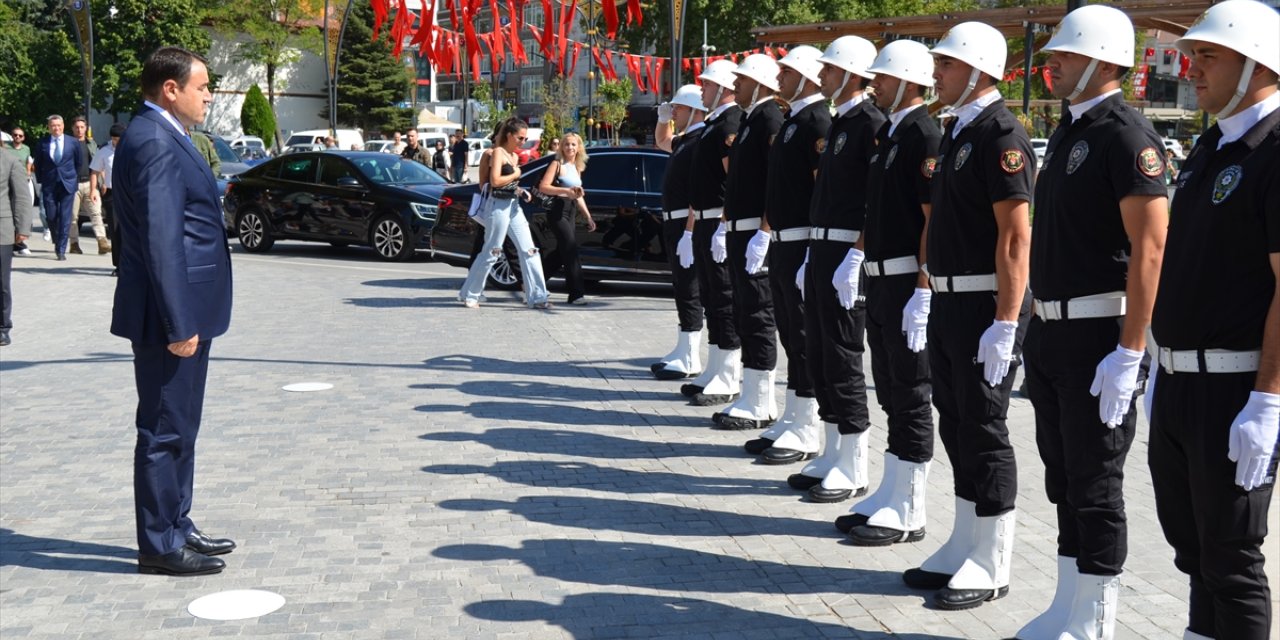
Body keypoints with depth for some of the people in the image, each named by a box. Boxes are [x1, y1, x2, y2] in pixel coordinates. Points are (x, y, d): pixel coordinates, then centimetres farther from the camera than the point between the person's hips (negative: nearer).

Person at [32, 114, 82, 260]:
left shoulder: (73, 142, 1)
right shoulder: (43, 143, 1)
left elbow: (79, 162, 12)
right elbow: (37, 164, 10)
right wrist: (41, 181, 8)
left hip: (68, 184, -1)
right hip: (49, 185, 1)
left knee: (65, 218, -5)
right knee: (51, 216, 2)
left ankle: (61, 250, -3)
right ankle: (57, 242, 29)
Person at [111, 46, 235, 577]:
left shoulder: (163, 137, 15)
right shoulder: (155, 144, -18)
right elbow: (160, 240, -23)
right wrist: (179, 323, -24)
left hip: (183, 311, 10)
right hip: (170, 315, -10)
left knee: (177, 429, 17)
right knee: (165, 431, -1)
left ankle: (176, 527, 28)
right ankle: (160, 546, 8)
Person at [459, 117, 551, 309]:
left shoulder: (514, 156, 15)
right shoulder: (498, 152, -10)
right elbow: (495, 181, -21)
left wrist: (520, 191, 3)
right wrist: (515, 174, -9)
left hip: (513, 206, 8)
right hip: (498, 206, -8)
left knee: (529, 251, 2)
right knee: (491, 253, -1)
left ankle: (536, 297, 4)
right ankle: (469, 294, 12)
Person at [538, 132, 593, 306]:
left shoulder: (577, 168, 19)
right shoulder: (557, 164, -4)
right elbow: (543, 187, -13)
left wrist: (588, 217, 23)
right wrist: (565, 191, -23)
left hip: (571, 212, 8)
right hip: (558, 211, -8)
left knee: (562, 252, 11)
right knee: (571, 250, -15)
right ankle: (576, 294, -17)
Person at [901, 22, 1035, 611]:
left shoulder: (1001, 134, -14)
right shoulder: (957, 131, 14)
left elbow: (1016, 235, -19)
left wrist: (1005, 322, -23)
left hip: (985, 306, -9)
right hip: (949, 301, 9)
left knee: (984, 430, -2)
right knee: (955, 426, 14)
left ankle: (991, 565, 8)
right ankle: (965, 546, 25)